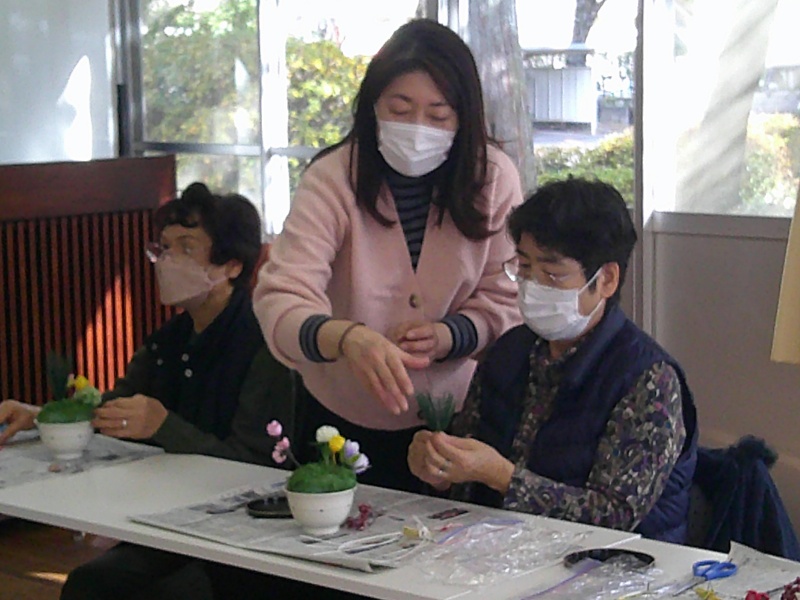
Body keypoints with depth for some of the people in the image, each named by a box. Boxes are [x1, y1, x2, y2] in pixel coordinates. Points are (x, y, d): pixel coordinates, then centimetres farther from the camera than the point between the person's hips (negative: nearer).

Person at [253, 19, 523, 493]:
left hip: (453, 416, 1)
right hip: (344, 420, -1)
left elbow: (504, 301, -6)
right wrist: (347, 338, -50)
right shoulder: (333, 178, -18)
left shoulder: (494, 177, -11)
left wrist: (447, 337, -27)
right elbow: (281, 298, -29)